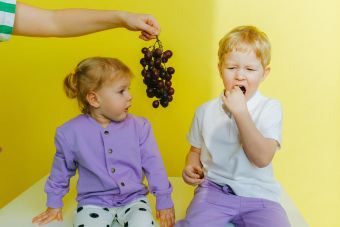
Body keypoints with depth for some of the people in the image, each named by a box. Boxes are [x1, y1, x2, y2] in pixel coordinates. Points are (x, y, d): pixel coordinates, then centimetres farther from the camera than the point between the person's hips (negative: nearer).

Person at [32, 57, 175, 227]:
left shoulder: (139, 126, -7)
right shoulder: (70, 132, -7)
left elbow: (153, 164, 0)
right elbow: (62, 170, 9)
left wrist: (164, 200, 4)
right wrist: (54, 204, 17)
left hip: (133, 198, 1)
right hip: (93, 201, 0)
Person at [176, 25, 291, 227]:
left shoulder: (270, 108, -5)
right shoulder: (206, 111, 3)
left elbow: (262, 159, -17)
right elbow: (196, 150, 16)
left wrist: (240, 112, -22)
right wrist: (191, 167, -7)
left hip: (258, 194, 0)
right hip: (214, 189, 0)